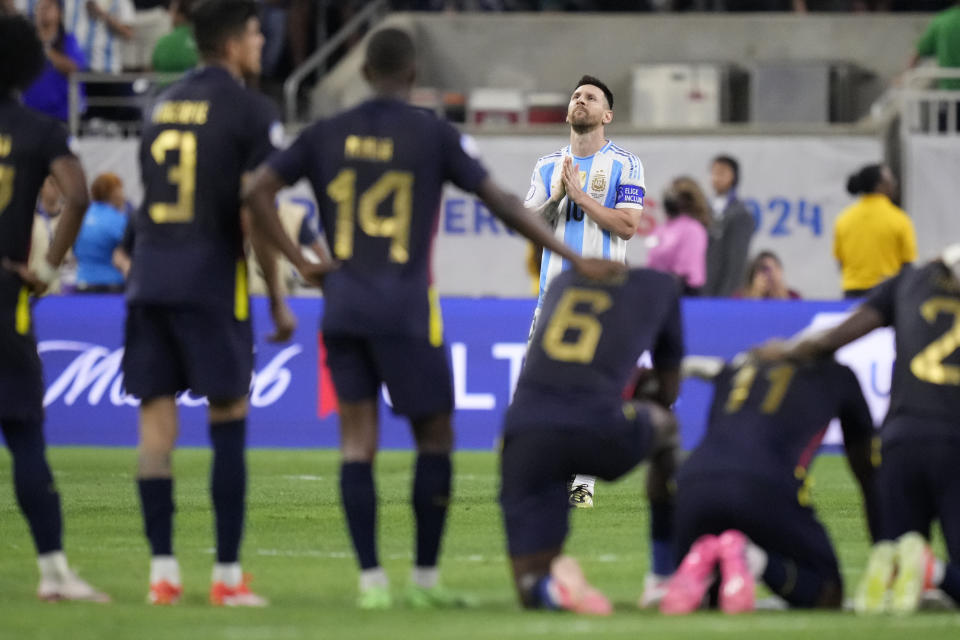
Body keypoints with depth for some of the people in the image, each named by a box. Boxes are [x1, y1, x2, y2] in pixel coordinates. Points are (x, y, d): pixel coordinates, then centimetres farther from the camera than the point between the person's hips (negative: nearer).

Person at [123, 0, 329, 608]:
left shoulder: (162, 106, 15)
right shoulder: (251, 111, -5)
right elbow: (258, 211, -11)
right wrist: (279, 299, -3)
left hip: (149, 276, 5)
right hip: (210, 278, -5)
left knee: (156, 419, 4)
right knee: (229, 422, 3)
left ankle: (163, 568, 1)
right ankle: (228, 575, 3)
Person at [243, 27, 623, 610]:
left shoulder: (327, 135, 7)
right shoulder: (434, 136, -2)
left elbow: (260, 192, 3)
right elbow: (502, 204, -3)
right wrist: (573, 259, 2)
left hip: (343, 305, 3)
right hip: (405, 310, -3)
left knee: (358, 440, 6)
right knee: (435, 437, 8)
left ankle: (371, 579, 0)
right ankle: (425, 577, 8)